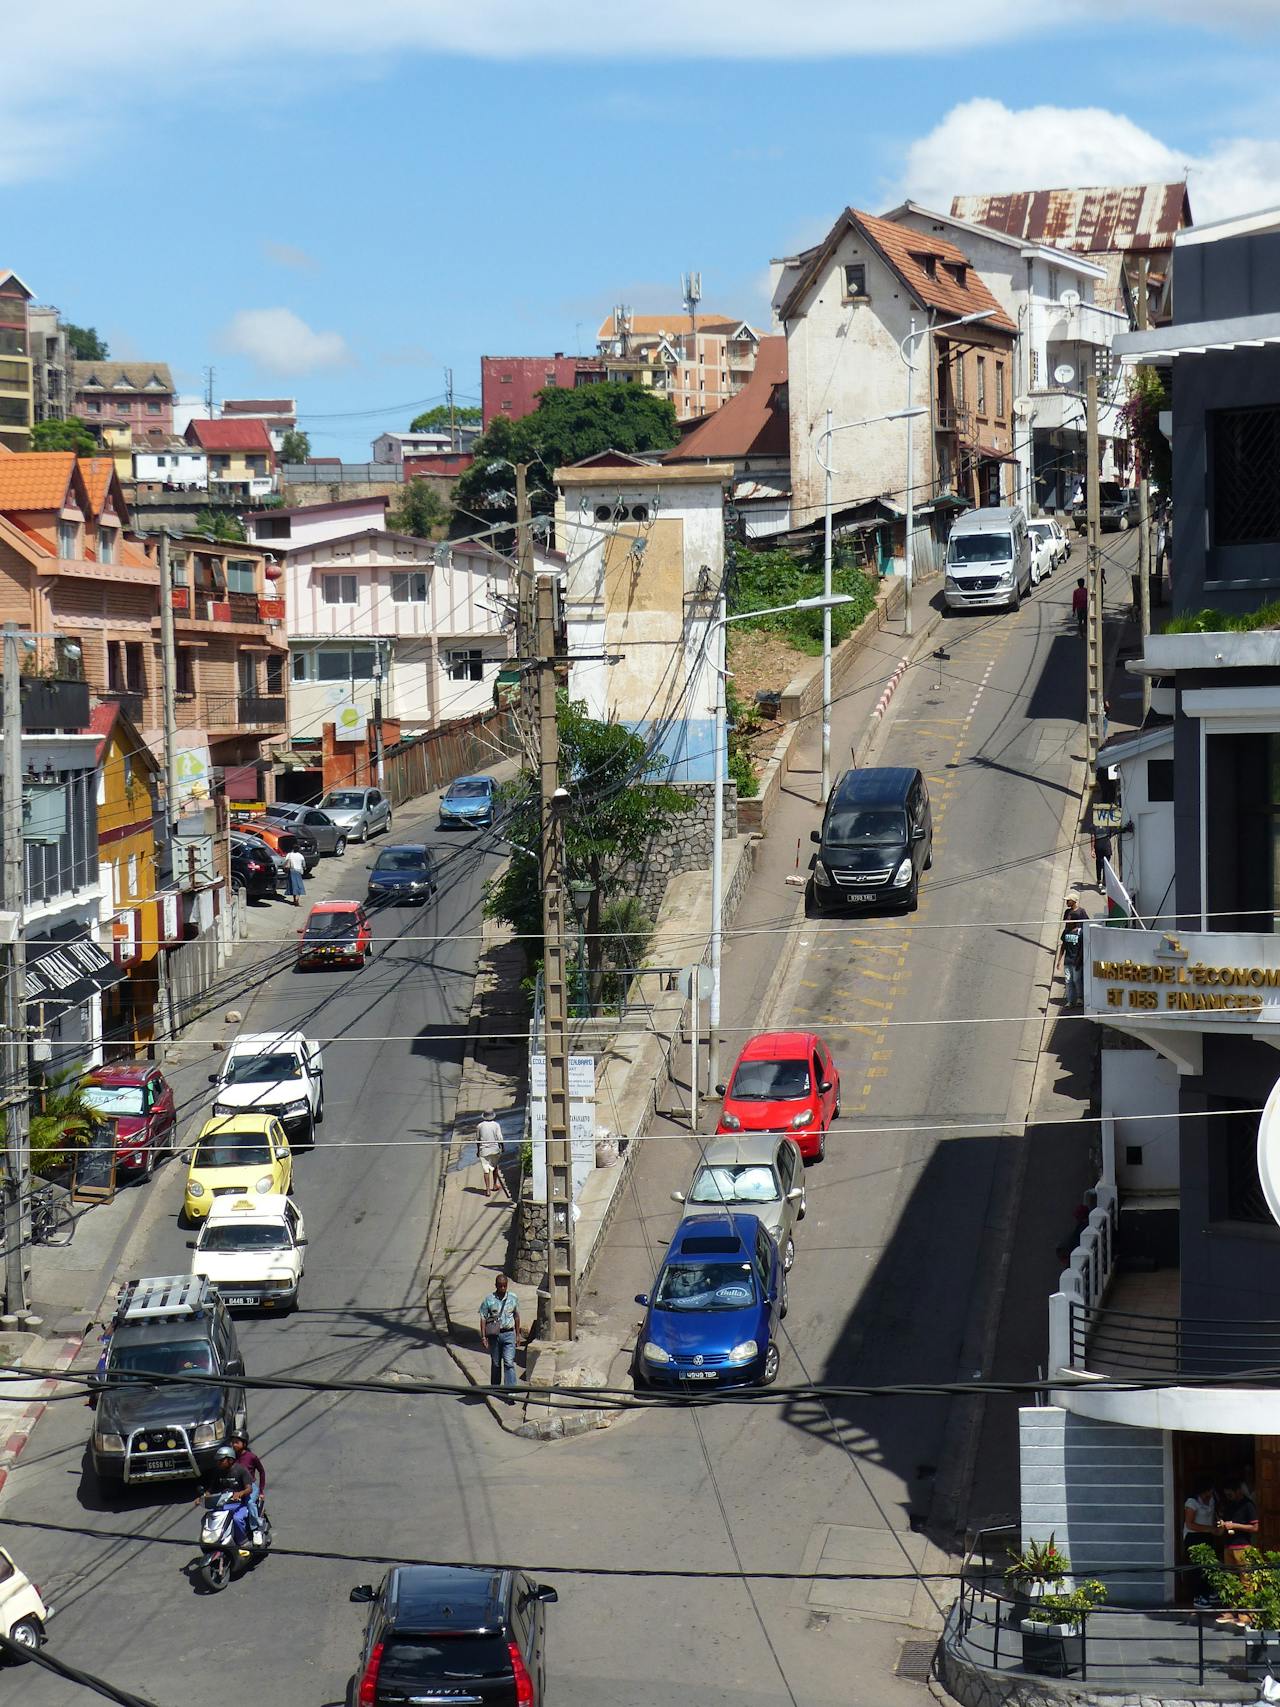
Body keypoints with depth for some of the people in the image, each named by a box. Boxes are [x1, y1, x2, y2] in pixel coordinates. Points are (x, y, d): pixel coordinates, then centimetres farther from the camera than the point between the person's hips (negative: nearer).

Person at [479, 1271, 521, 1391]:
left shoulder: (513, 1298, 3)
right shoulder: (489, 1299, -4)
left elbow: (516, 1317, 12)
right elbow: (483, 1318, -1)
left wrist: (518, 1335, 13)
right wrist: (483, 1337, -7)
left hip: (508, 1334, 0)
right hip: (494, 1335, 0)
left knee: (509, 1362, -9)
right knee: (495, 1363, 10)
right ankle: (495, 1388, 23)